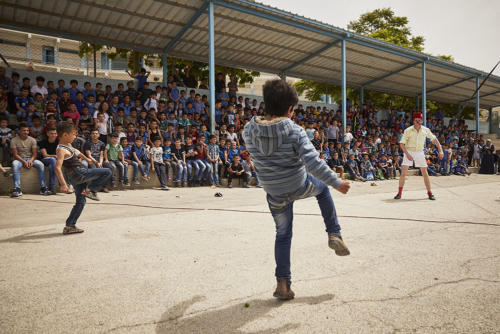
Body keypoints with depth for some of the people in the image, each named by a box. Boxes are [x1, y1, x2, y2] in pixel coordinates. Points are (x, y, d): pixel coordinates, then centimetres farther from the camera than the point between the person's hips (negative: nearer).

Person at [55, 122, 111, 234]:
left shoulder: (68, 145, 14)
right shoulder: (61, 150, -15)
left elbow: (76, 151, 38)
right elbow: (58, 168, -26)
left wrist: (86, 158, 52)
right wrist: (63, 184, -35)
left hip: (78, 177, 10)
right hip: (78, 173, -10)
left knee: (80, 201, 16)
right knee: (107, 172, -12)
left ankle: (69, 226, 20)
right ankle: (92, 190, -5)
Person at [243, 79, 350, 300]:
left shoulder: (250, 130, -11)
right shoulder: (295, 132, -22)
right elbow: (313, 163, -25)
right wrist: (337, 183, -13)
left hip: (274, 193, 3)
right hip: (299, 187, -2)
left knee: (283, 235, 20)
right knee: (323, 189, 32)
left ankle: (283, 284, 21)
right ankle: (334, 235, 25)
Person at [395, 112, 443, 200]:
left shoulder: (426, 130, -2)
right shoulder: (408, 130, -10)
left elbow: (434, 139, 5)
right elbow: (402, 144, -12)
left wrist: (440, 150, -5)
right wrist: (407, 154, -23)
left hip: (420, 152, 2)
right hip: (409, 151, -2)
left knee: (425, 173, 3)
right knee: (403, 173, -9)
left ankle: (429, 193, 16)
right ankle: (399, 193, 0)